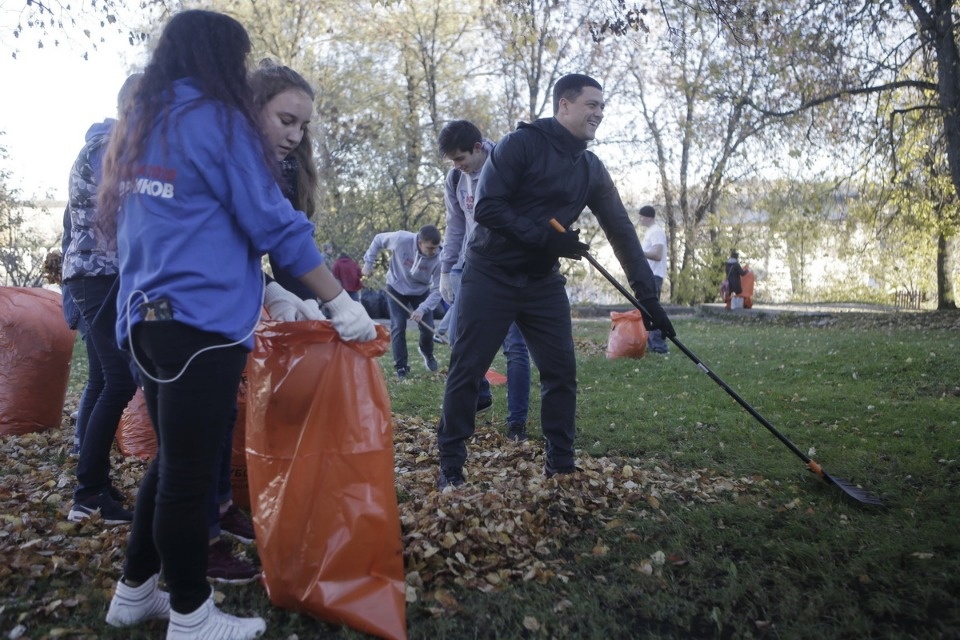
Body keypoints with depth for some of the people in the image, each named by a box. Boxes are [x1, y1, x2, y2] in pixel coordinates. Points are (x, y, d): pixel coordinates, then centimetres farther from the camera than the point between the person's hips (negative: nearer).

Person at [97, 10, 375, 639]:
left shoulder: (138, 124, 17)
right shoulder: (216, 119, -8)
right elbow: (275, 225, -10)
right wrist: (342, 302, -5)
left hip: (145, 317, 9)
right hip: (201, 324, -8)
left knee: (172, 461, 19)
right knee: (191, 473, 1)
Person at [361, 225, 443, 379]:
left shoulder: (438, 259, -31)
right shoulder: (401, 239, -32)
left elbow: (437, 290, -25)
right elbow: (378, 240, -12)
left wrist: (422, 309, -36)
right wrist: (368, 262, -10)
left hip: (421, 291, 1)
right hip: (396, 288, -1)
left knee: (427, 327, -3)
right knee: (398, 327, -9)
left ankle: (427, 353, 31)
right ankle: (401, 366, 5)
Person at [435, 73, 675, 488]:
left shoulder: (592, 170, 6)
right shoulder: (521, 144, -11)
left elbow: (621, 232, 5)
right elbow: (487, 208, -18)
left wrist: (649, 297, 0)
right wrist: (546, 238, -25)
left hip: (543, 283, 6)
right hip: (490, 276, -5)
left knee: (561, 372, 3)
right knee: (466, 371, -2)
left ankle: (560, 464, 17)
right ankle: (450, 465, 12)